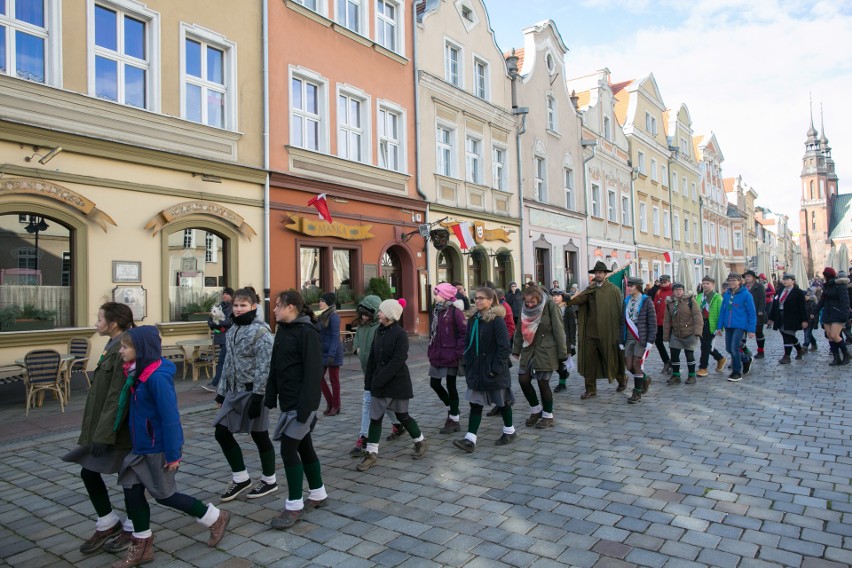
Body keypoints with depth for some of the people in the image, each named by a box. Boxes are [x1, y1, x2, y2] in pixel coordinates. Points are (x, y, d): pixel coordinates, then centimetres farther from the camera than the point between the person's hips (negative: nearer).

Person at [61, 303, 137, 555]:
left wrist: (103, 435, -22)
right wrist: (96, 430, 21)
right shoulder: (112, 347, 9)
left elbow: (118, 398, -24)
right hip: (102, 425, 10)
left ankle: (132, 530, 26)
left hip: (121, 429, -10)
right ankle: (109, 524, 31)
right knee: (89, 472, 14)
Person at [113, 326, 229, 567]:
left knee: (164, 495, 6)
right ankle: (142, 547, 27)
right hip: (141, 446, 8)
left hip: (159, 447, -8)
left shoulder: (157, 376, -26)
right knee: (132, 490, 11)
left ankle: (216, 518, 23)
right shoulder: (137, 372, 2)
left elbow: (170, 417, -25)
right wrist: (136, 442, 18)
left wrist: (173, 454, -21)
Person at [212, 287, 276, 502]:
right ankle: (241, 478, 23)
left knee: (259, 436, 3)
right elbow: (229, 362, 17)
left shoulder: (260, 331, -14)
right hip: (234, 391, 8)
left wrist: (257, 396, -22)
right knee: (221, 433, 8)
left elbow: (264, 366, -19)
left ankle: (269, 480, 22)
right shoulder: (233, 330, 11)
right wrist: (221, 392, 16)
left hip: (252, 391, -8)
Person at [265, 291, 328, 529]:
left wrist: (305, 407, -22)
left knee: (288, 449, -5)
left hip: (301, 402, -8)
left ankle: (294, 506, 10)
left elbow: (313, 371, -20)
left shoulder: (307, 332, -16)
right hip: (287, 401, 8)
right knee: (304, 447, 16)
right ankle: (318, 495, 31)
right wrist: (270, 396, 9)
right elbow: (275, 367, 13)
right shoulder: (282, 330, 9)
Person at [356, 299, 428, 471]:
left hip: (397, 383, -6)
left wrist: (380, 379, -21)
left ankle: (420, 442, 31)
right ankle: (372, 454, 14)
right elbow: (372, 358, 9)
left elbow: (398, 361, -21)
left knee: (402, 415, 8)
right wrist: (369, 381, 4)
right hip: (379, 384, 6)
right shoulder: (379, 332, 7)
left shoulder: (400, 334, -14)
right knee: (375, 417, 5)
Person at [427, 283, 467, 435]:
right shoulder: (436, 310, 9)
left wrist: (458, 352, -18)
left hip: (450, 356, -7)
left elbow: (464, 333, -16)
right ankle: (451, 408, 35)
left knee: (451, 386, 3)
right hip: (437, 355, 7)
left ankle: (454, 420, 17)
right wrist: (431, 351, 10)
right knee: (434, 383, 11)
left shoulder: (455, 311, -13)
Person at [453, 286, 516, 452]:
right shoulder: (472, 318, 6)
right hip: (476, 369, 6)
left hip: (494, 369, -6)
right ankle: (470, 440, 3)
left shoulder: (497, 320, -15)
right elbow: (468, 343, 12)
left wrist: (496, 368, -19)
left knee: (502, 402, 12)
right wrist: (468, 365, 4)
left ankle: (509, 431, 33)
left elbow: (504, 347, -17)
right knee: (475, 403, 3)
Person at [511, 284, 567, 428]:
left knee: (543, 383, -1)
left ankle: (548, 416, 17)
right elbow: (519, 330, 8)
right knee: (523, 379, 2)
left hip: (545, 351, -5)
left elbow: (559, 330, -12)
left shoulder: (550, 306, -13)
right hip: (529, 350, 5)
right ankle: (536, 410, 24)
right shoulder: (525, 309, 2)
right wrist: (516, 349, 5)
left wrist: (562, 353, -12)